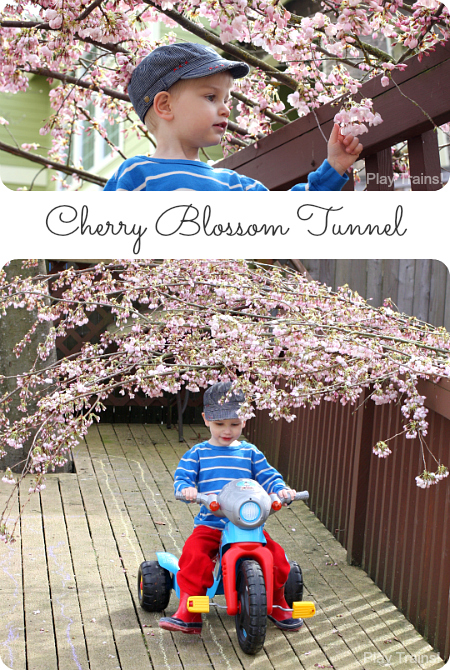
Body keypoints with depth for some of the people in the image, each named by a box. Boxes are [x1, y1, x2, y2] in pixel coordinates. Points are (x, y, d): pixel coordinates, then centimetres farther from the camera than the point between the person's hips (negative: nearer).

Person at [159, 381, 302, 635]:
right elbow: (182, 477, -1)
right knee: (194, 555, -28)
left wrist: (281, 489, -13)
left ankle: (277, 605, 13)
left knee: (277, 557, -15)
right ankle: (188, 614, -17)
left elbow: (268, 476, 9)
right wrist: (186, 488, -24)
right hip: (210, 524, -1)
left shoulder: (250, 453, 11)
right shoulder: (198, 453, 7)